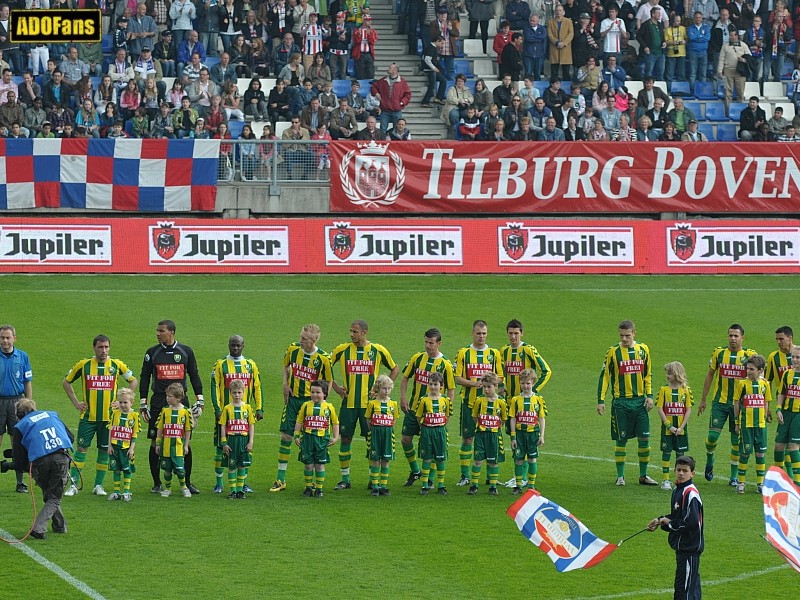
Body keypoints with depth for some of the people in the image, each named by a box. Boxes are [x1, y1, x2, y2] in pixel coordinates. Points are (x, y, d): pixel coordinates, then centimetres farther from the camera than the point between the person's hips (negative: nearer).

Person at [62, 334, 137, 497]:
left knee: (104, 450, 4)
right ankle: (73, 484, -2)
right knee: (81, 447, -5)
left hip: (109, 416, 1)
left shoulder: (117, 365, 2)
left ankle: (98, 485, 13)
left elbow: (133, 381, 14)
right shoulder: (84, 365, 0)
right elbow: (66, 382, 12)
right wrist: (76, 403, 5)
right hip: (88, 415, -1)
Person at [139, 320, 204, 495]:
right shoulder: (152, 353, 6)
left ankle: (187, 482, 8)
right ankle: (157, 483, 8)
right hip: (158, 402, 0)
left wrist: (199, 401, 6)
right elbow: (144, 378, 9)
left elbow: (194, 375, 12)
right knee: (155, 443, -2)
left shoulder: (186, 351, 6)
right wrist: (143, 404, 5)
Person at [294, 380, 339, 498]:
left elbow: (335, 423, 10)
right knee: (308, 464, 3)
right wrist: (297, 436, 5)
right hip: (307, 438, 1)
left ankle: (319, 488, 11)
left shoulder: (329, 407, 3)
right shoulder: (306, 406, 5)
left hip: (322, 439, -1)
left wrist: (335, 437, 4)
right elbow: (299, 421, 10)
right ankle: (309, 487, 14)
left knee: (320, 464, 3)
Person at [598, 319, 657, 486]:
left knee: (644, 438, 1)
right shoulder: (613, 352, -3)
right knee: (621, 440, 1)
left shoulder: (643, 349, 6)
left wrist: (649, 395, 5)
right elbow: (604, 376, 0)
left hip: (640, 401, 3)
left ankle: (643, 475, 12)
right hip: (621, 402, -3)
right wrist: (601, 400, -5)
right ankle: (620, 476, 11)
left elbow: (648, 374, 14)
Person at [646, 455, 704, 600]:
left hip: (690, 548, -10)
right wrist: (660, 520, 6)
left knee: (683, 588, -7)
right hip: (682, 546, 10)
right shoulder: (677, 490, 12)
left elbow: (691, 522, -24)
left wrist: (668, 522, -11)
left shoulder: (690, 493, -18)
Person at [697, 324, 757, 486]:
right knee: (713, 435, -8)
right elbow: (710, 375, 10)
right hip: (720, 401, 0)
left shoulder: (750, 355, -1)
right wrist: (703, 400, 10)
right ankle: (709, 462, 22)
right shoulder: (719, 353, 2)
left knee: (737, 440, 2)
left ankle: (734, 476, 12)